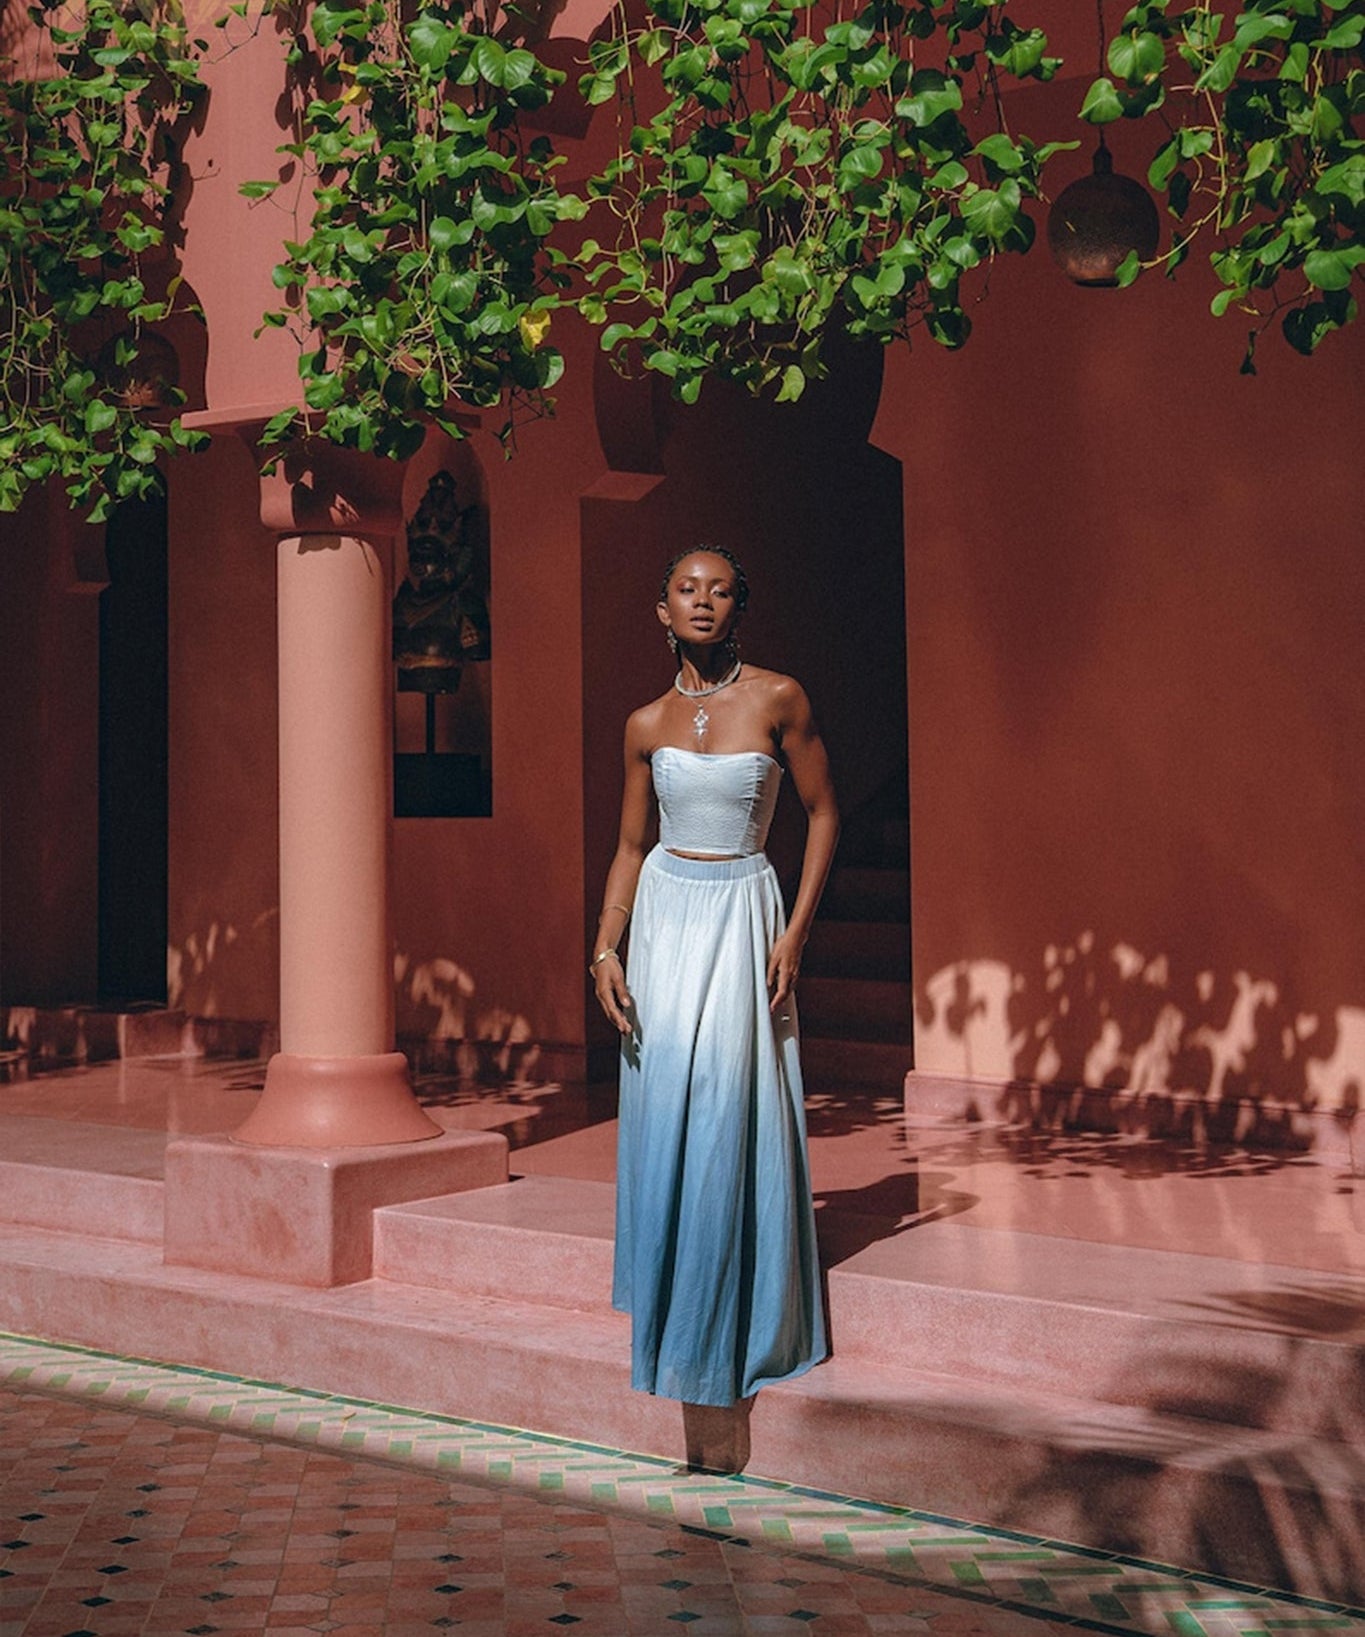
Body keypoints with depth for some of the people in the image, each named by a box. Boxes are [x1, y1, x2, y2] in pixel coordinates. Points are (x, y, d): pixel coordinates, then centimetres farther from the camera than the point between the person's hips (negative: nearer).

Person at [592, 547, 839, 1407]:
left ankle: (729, 1333, 13)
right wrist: (605, 949, -1)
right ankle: (666, 1321, 22)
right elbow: (630, 846, 10)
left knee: (729, 1118, -4)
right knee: (661, 1117, 4)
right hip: (664, 915, 3)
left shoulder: (777, 698, -6)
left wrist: (795, 934, -9)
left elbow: (823, 813, -2)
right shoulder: (648, 724, 3)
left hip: (744, 913, -3)